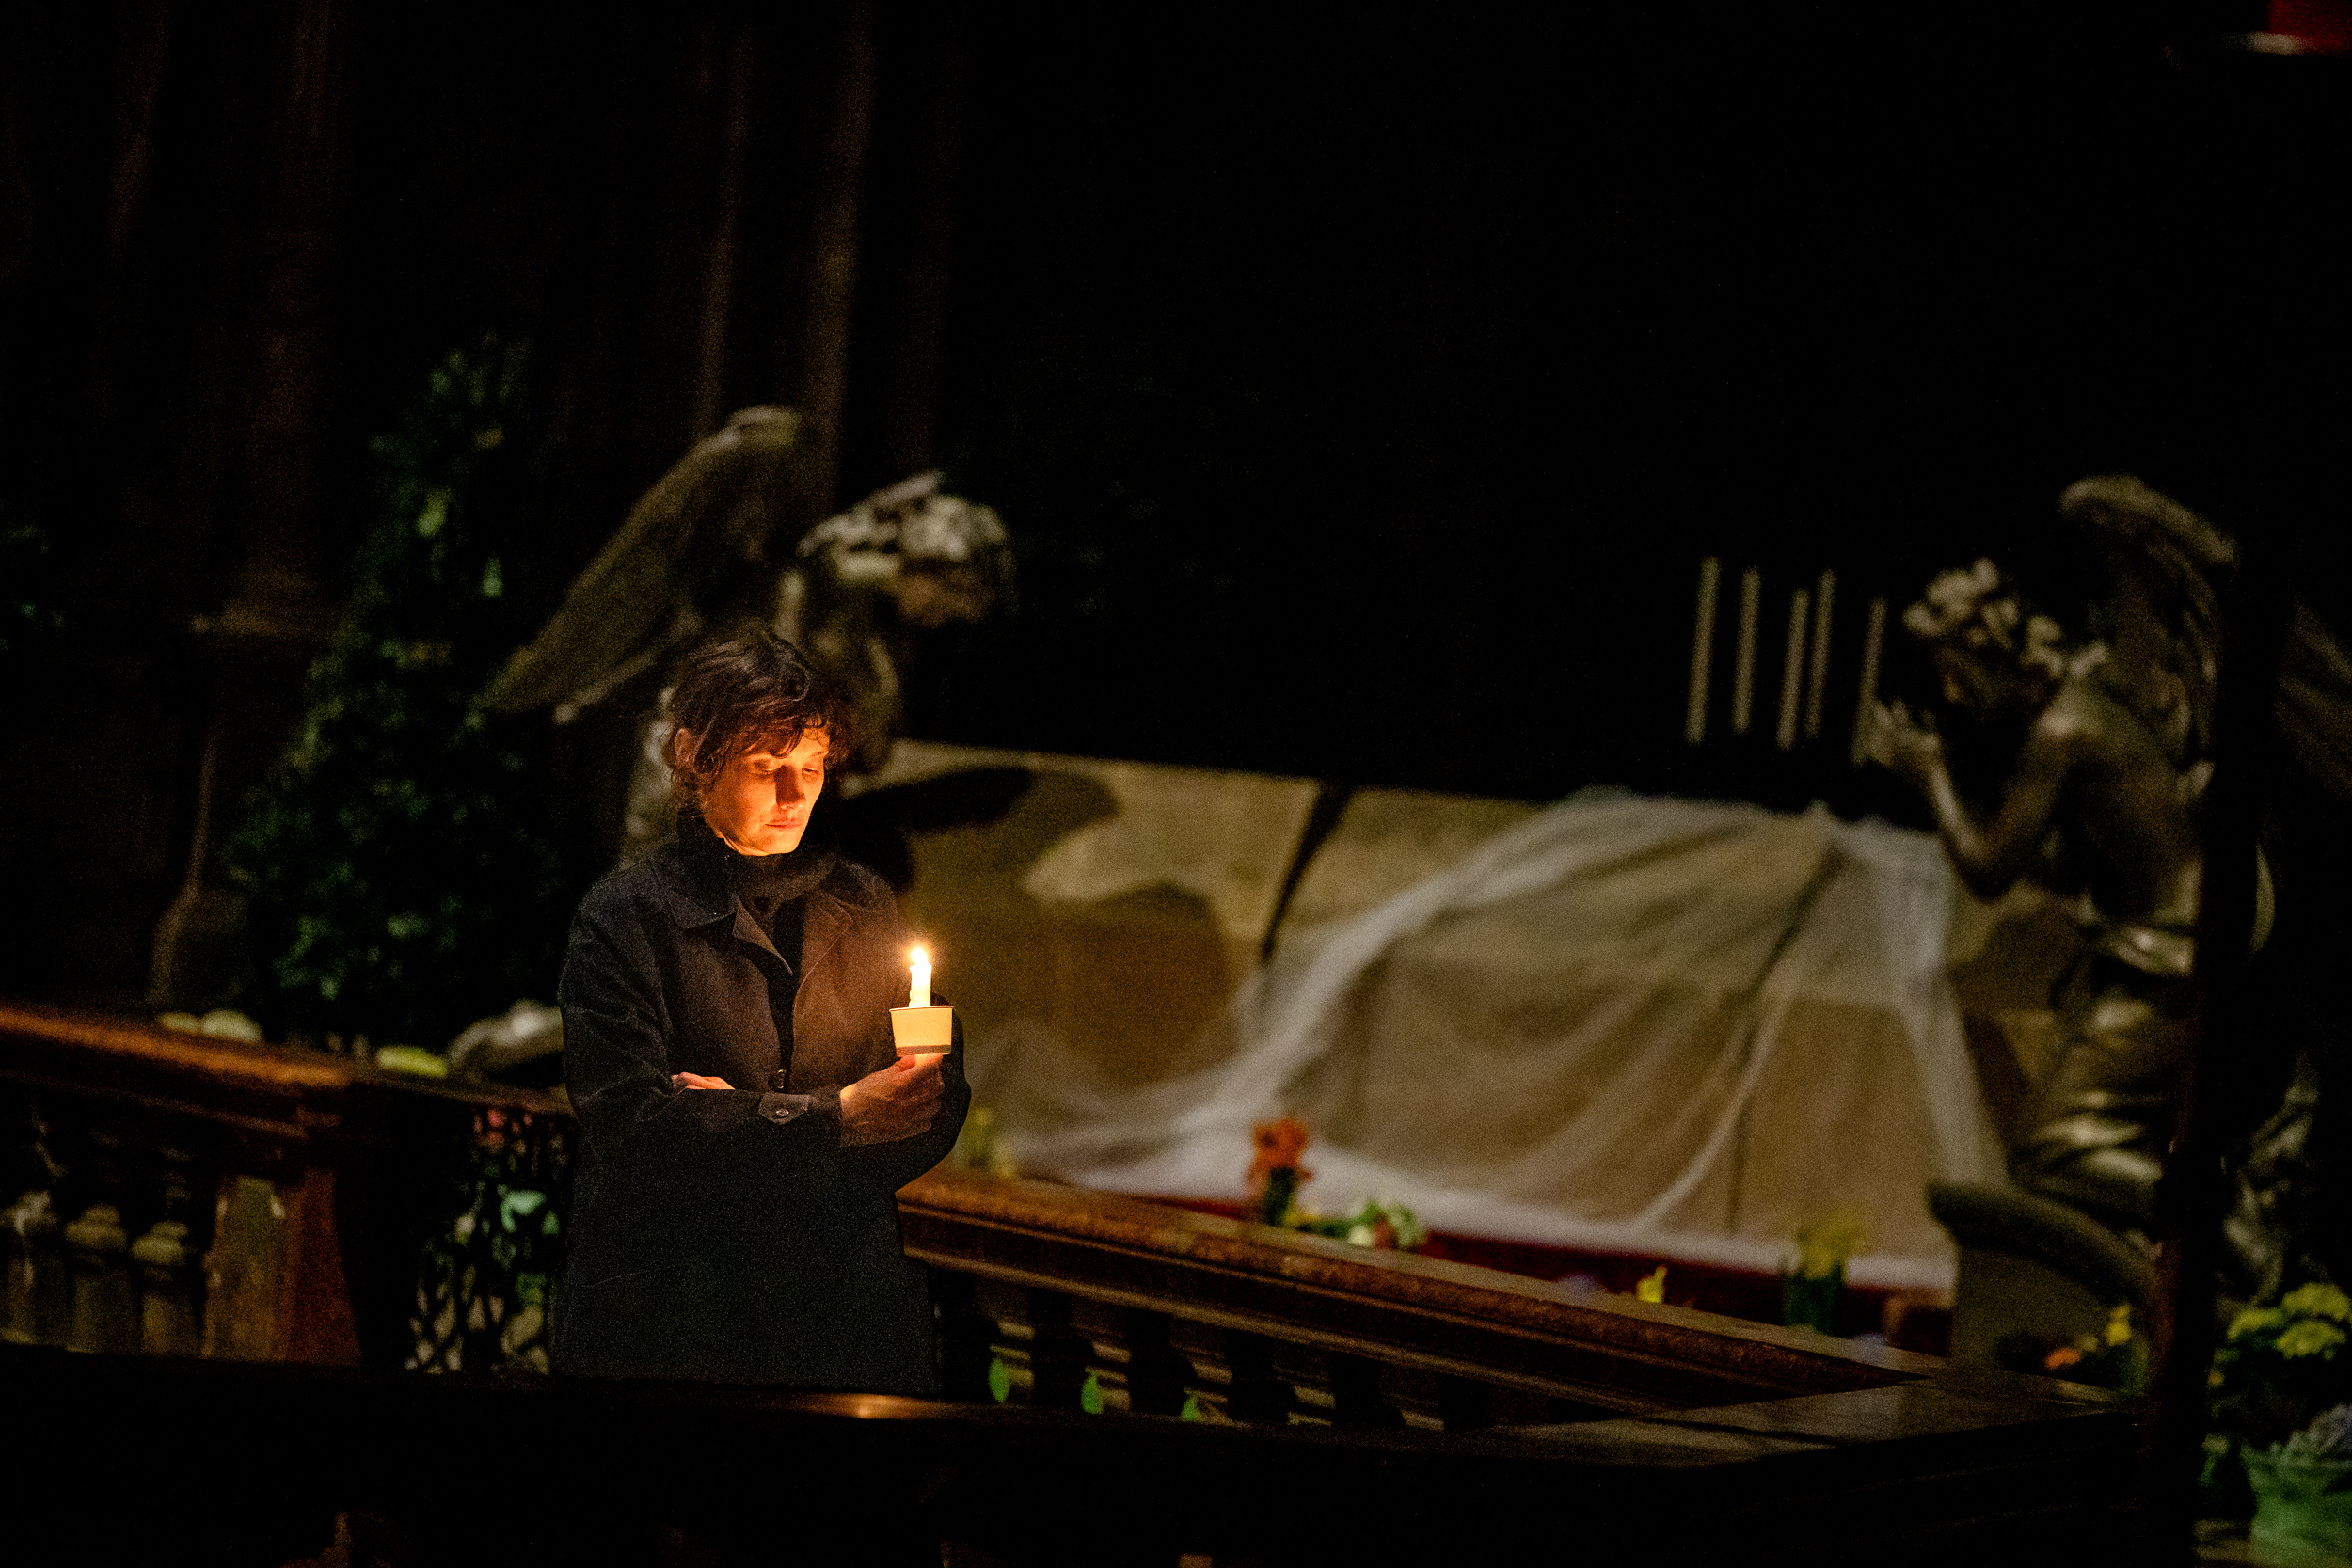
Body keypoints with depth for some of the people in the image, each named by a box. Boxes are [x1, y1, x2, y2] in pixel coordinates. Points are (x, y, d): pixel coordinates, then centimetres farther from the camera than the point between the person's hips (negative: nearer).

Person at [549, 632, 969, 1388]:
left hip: (849, 1313, 3)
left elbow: (934, 1116, 2)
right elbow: (631, 1127, -14)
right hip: (670, 1319, -3)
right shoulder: (624, 915, -3)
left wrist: (742, 1127, -13)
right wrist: (837, 1115, -18)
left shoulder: (864, 906, 10)